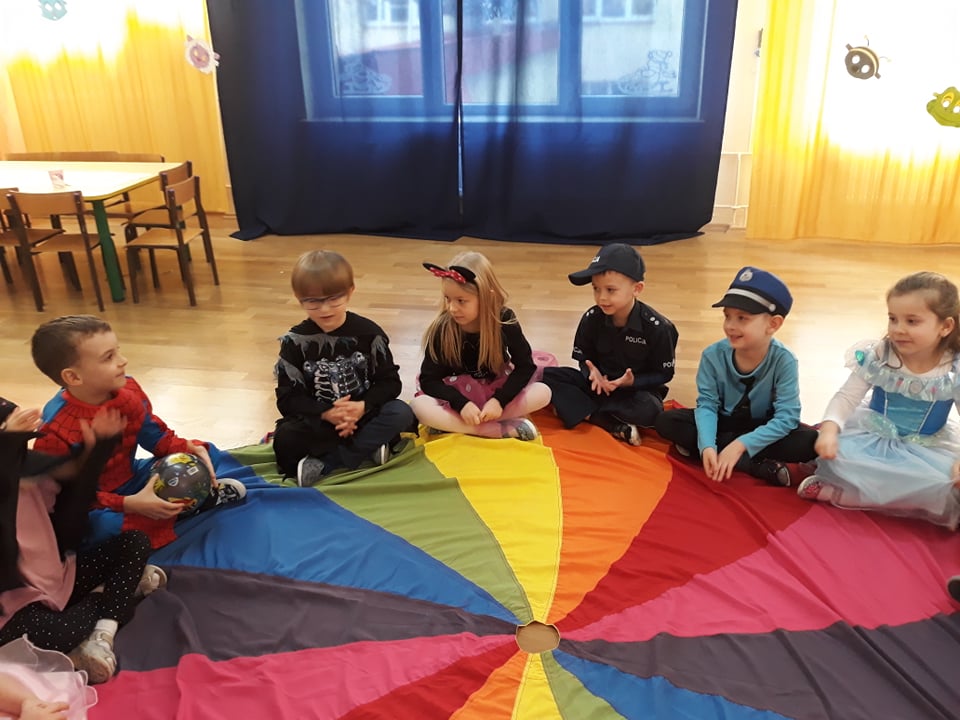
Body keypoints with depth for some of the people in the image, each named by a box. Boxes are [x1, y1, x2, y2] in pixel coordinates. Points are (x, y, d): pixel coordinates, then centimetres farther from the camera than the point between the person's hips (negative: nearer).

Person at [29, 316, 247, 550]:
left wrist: (191, 449, -18)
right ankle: (183, 505, -20)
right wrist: (128, 505, -36)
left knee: (203, 456, 3)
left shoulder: (127, 390, -11)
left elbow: (154, 435, 2)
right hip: (91, 507, -6)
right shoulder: (55, 432, -29)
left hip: (131, 481, 6)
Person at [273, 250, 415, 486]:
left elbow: (389, 381, -3)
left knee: (401, 413, -27)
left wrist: (363, 406, -23)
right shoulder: (295, 341, -6)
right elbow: (287, 398, -8)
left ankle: (322, 465, -25)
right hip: (318, 421, -1)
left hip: (364, 414, 1)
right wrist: (326, 414, -24)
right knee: (285, 440, -29)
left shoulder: (368, 332, -5)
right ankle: (369, 447, -23)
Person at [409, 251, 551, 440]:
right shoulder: (441, 329, -19)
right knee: (419, 406, -31)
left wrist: (499, 400, -26)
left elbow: (525, 366, -12)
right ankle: (504, 429, -31)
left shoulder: (505, 321, -19)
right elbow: (429, 379, -15)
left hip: (497, 390, 1)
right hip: (458, 396, -1)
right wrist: (461, 404, -30)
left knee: (543, 392, -25)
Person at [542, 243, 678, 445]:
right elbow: (585, 359, -1)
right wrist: (593, 374, -25)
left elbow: (664, 374, -11)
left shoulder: (657, 328, -19)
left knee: (649, 410, -38)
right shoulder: (591, 318, -11)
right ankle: (613, 424, -26)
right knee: (548, 376, -19)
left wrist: (632, 382, -28)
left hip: (638, 388, -3)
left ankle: (585, 411, -17)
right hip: (598, 383, 4)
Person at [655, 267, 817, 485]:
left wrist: (741, 445, -37)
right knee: (666, 421, -23)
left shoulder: (784, 360, -24)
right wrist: (707, 445, -36)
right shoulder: (713, 355, -18)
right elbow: (707, 403, -17)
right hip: (724, 423, 3)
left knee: (811, 441, -30)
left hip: (763, 429, -2)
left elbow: (787, 417, -27)